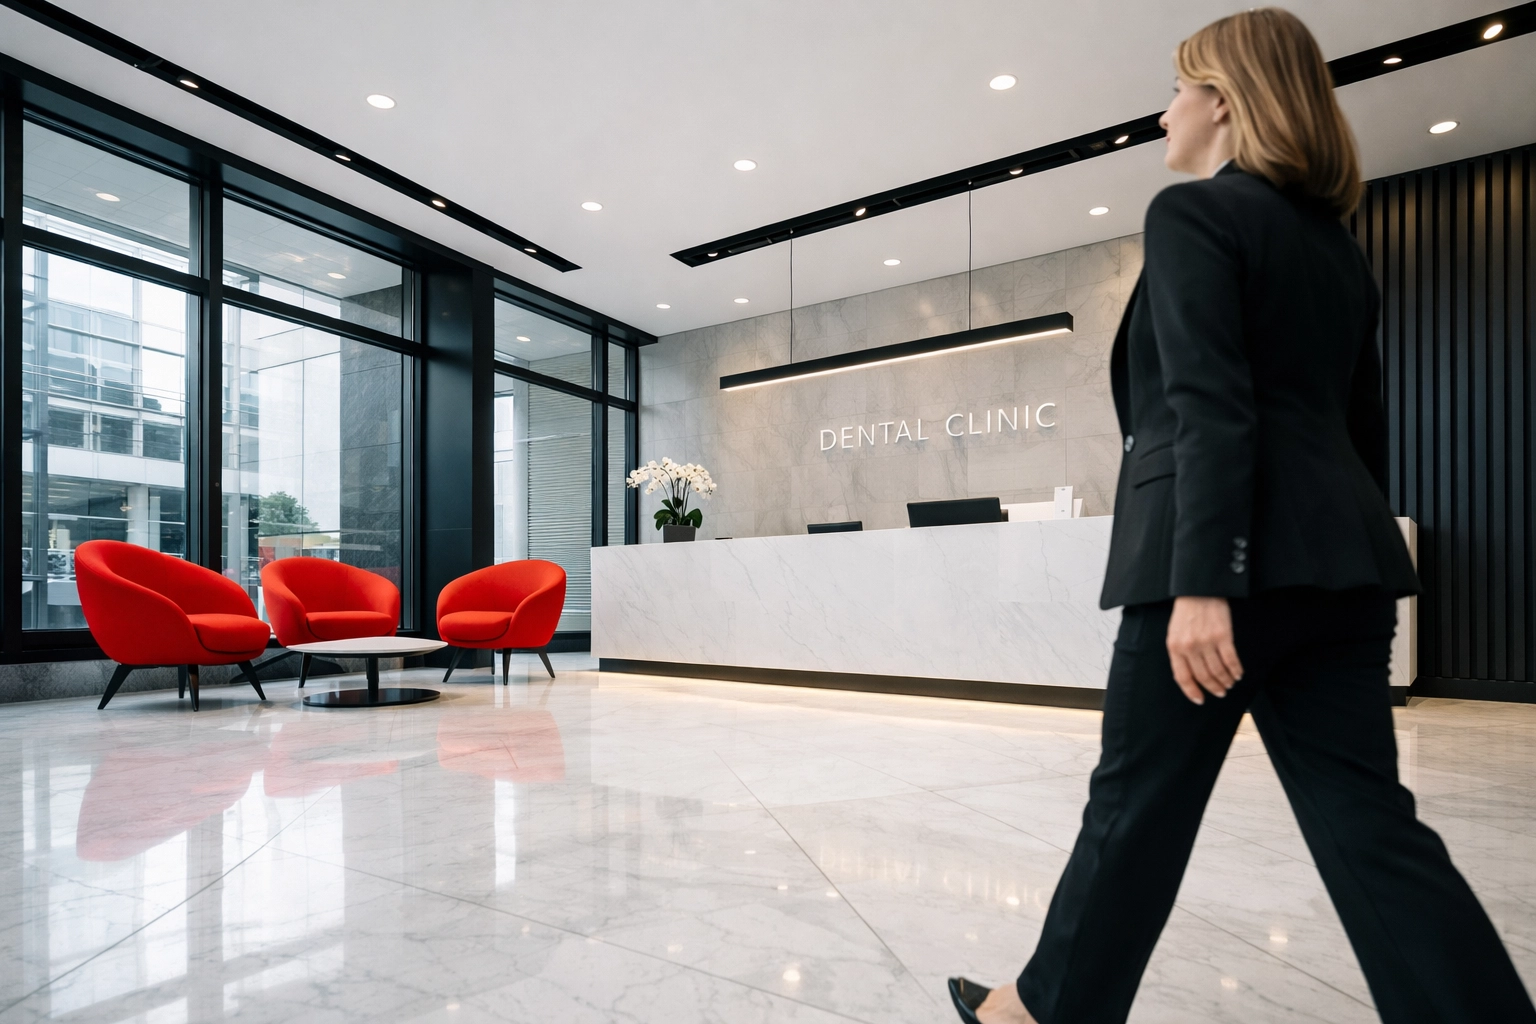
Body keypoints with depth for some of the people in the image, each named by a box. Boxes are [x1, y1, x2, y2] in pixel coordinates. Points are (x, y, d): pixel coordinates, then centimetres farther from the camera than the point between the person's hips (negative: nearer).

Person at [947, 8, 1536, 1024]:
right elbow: (1364, 424, 21)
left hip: (1235, 558, -8)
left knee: (1137, 805, 7)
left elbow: (1209, 408, -17)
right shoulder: (1336, 242, 21)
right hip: (1339, 560, 8)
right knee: (1369, 822, 10)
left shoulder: (1192, 213, -4)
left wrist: (1202, 582, -22)